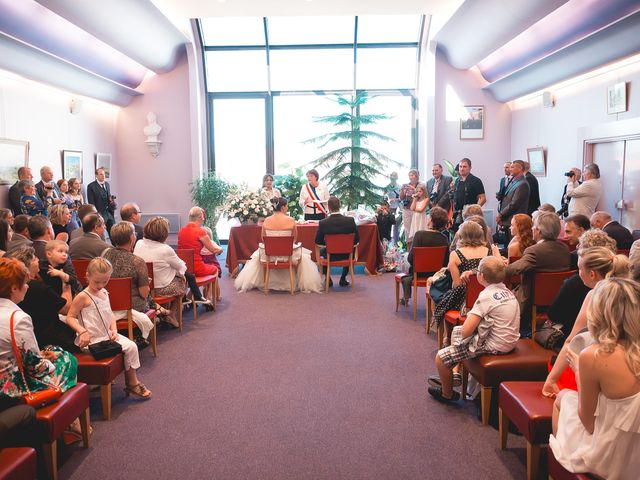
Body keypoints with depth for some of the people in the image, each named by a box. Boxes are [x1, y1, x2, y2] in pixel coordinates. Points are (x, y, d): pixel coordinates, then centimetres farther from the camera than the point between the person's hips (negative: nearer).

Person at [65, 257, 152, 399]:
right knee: (125, 349, -18)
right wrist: (82, 331, -24)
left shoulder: (104, 293, 10)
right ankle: (131, 383, 2)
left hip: (108, 336, 8)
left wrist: (114, 330, 2)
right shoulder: (83, 297, -13)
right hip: (92, 340, -7)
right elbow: (70, 317, -11)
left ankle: (133, 382, 7)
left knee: (131, 346, -6)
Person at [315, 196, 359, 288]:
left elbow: (318, 241, -7)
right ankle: (343, 279, 35)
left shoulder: (323, 223, -19)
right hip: (345, 255, 1)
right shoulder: (350, 220, -18)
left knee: (321, 251, 34)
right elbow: (357, 239, -7)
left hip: (330, 256, 0)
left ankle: (328, 279, 34)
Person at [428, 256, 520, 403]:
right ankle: (454, 375, 39)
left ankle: (447, 394, 22)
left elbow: (466, 331, -24)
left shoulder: (486, 295, -21)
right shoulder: (507, 291, 4)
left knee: (441, 357, -3)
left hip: (494, 346, -10)